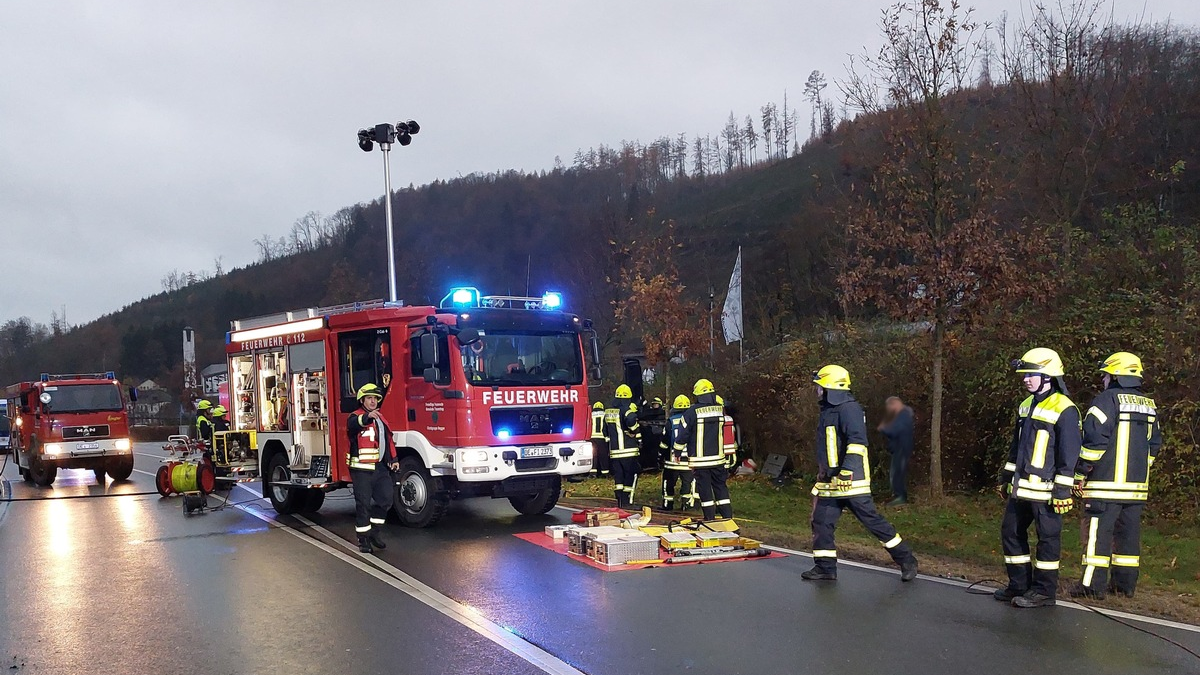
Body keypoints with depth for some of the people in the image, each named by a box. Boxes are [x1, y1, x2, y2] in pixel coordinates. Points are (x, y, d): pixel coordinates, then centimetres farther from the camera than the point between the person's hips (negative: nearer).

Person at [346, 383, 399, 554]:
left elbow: (388, 440, 25)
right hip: (362, 469, -7)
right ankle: (363, 539, 5)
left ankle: (374, 532, 18)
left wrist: (393, 460, 20)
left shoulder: (380, 418, 18)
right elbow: (353, 425, -32)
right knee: (363, 504, -3)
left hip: (380, 468, 7)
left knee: (386, 497, 3)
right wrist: (367, 417, -51)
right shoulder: (356, 417, -6)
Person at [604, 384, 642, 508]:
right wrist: (638, 437, -15)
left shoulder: (608, 410, 13)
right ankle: (627, 501, -3)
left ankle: (620, 501, 11)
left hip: (613, 450, 6)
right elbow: (631, 422, -30)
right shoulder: (627, 409, -11)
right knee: (630, 475, 1)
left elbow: (606, 431, 22)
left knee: (618, 475, 11)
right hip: (628, 450, -6)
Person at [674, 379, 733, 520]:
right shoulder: (721, 410, 2)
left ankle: (710, 518, 6)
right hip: (718, 457, 4)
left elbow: (682, 434, -6)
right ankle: (727, 516, 11)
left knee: (704, 488, 3)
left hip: (699, 459, -4)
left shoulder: (692, 412, -11)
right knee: (721, 487, 12)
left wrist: (678, 451, 6)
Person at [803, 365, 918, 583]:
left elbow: (857, 442, -23)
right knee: (821, 521, 6)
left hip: (850, 481, -10)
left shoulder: (849, 409, -13)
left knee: (872, 520, -5)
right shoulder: (828, 411, 18)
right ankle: (825, 568, 14)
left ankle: (906, 560, 5)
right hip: (830, 481, 10)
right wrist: (824, 472, 30)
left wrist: (847, 469, -31)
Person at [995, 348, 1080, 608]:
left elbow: (1069, 454, -14)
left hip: (1045, 489, -9)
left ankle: (1044, 591, 9)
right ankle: (1019, 585, 23)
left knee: (1048, 538, 1)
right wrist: (1006, 478, 21)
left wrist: (1062, 490, -16)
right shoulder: (1026, 406, 14)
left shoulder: (1064, 410, -12)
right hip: (1021, 488, 9)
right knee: (1011, 532, 13)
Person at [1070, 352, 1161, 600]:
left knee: (1098, 532, -4)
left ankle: (1093, 584, -5)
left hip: (1107, 482, -7)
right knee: (1128, 532, 12)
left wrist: (1081, 473, -9)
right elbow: (1154, 443, 19)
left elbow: (1094, 439, -15)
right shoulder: (1149, 405, 14)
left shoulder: (1107, 400, -10)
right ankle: (1125, 583, 16)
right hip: (1137, 485, 7)